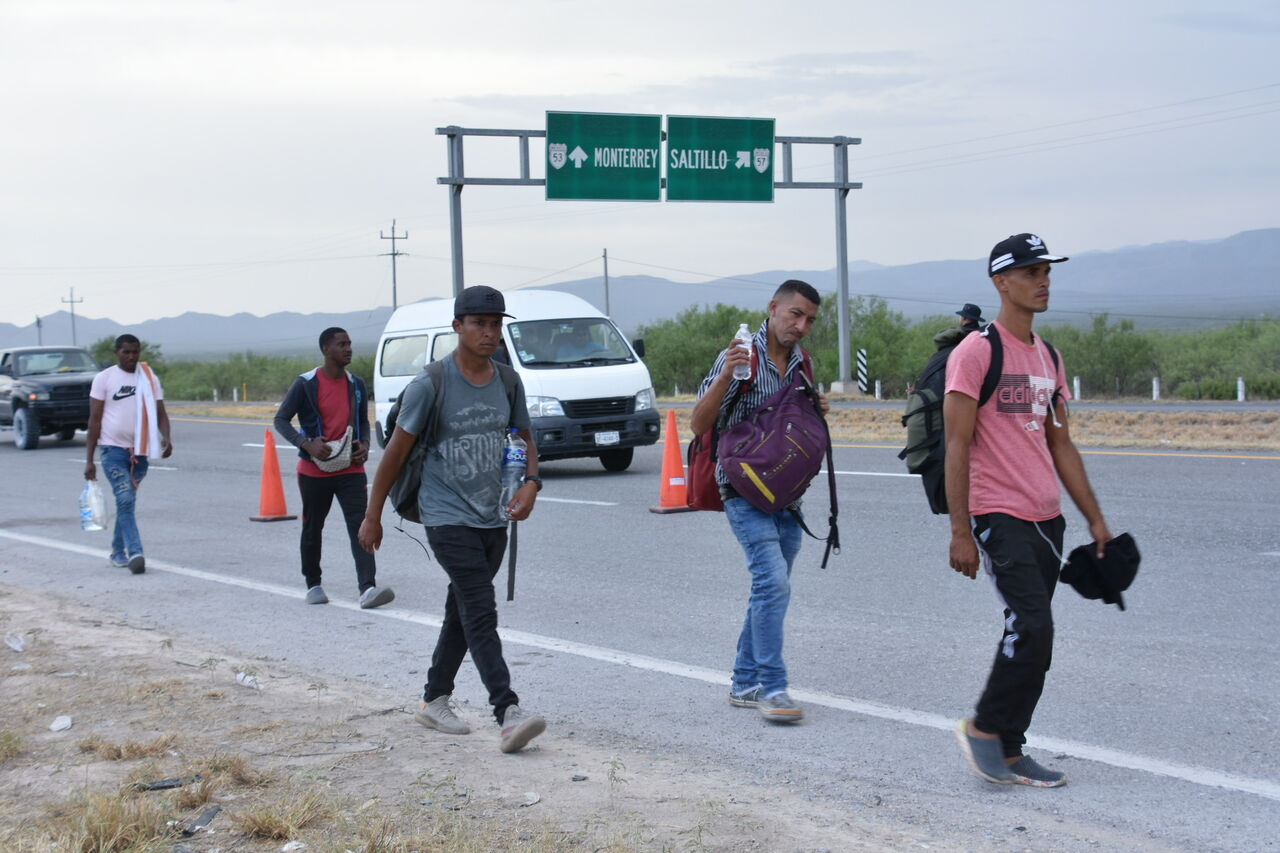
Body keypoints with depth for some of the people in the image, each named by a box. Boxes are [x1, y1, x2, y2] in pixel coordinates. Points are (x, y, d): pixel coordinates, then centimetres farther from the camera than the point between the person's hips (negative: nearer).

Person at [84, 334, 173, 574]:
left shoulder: (149, 378, 9)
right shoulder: (104, 378, -1)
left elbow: (160, 413, 5)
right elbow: (95, 419, -1)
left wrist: (166, 438, -16)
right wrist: (89, 459, -6)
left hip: (140, 451, 4)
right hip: (114, 449, -4)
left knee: (127, 502, 12)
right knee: (125, 500, -15)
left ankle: (118, 552, 25)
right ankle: (135, 553, -22)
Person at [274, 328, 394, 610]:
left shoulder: (356, 384, 8)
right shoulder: (306, 384, -7)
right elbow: (281, 419, -4)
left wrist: (364, 444, -1)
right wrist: (306, 443, -19)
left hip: (351, 469, 2)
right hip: (314, 470, -2)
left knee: (360, 525, -12)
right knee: (312, 528, 11)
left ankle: (368, 588, -22)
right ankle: (313, 584, 28)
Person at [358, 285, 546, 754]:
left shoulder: (508, 381, 6)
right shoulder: (431, 384, -10)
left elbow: (524, 438, 19)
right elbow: (397, 450, -4)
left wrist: (531, 482, -3)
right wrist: (372, 516, 1)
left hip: (493, 518, 6)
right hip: (447, 517, -6)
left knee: (463, 612, 15)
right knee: (480, 612, -16)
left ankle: (434, 700, 30)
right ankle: (509, 714, -24)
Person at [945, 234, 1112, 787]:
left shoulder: (1048, 359, 15)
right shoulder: (977, 352, -8)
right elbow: (957, 446, -11)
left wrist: (1094, 519, 17)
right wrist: (960, 531, -16)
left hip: (1046, 518, 8)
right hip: (999, 515, -8)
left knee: (1031, 636, 8)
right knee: (1032, 626, -15)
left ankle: (1008, 753, 17)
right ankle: (984, 728, 3)